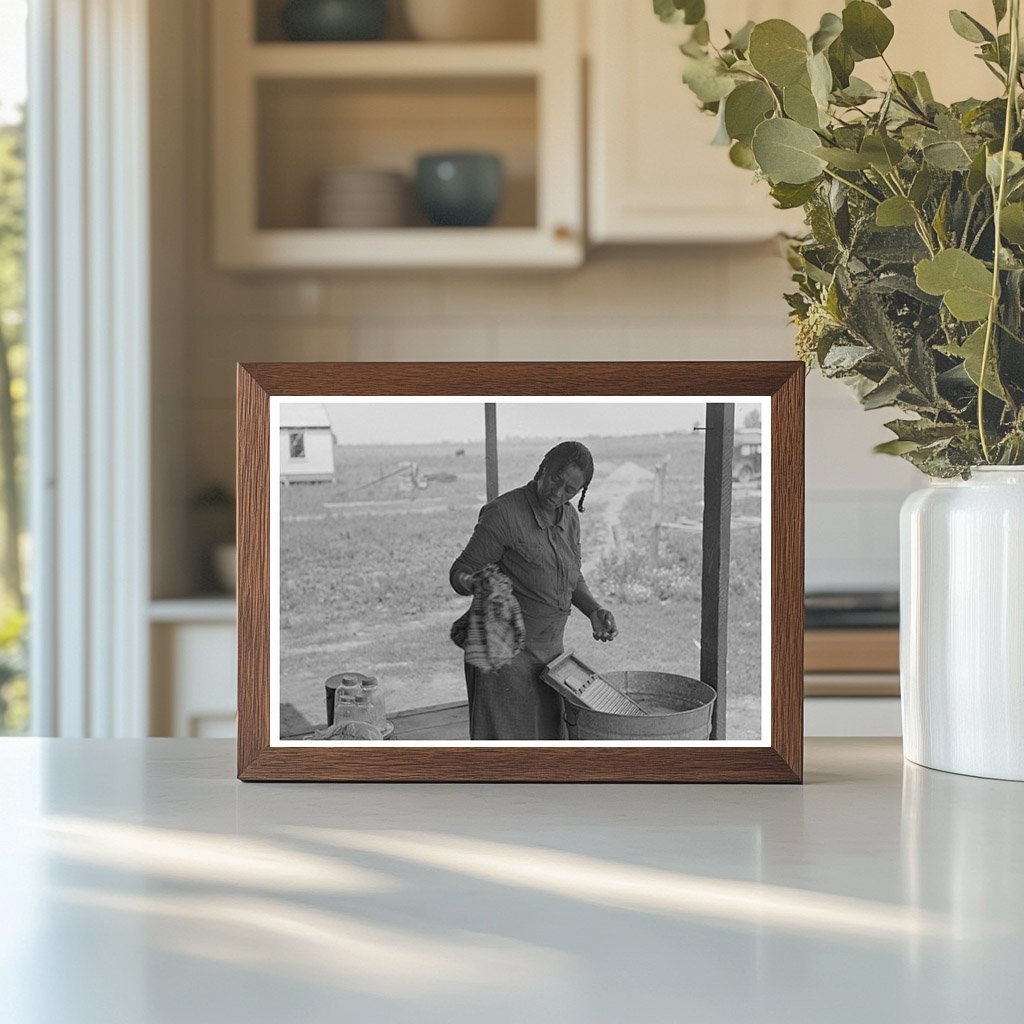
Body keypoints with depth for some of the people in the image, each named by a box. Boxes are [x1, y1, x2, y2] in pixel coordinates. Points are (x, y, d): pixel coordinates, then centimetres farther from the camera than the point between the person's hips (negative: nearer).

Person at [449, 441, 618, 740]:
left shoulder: (568, 518, 5)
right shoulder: (503, 513, -17)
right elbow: (460, 574, -13)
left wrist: (594, 611, 0)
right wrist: (473, 584, -36)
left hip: (548, 649, 7)